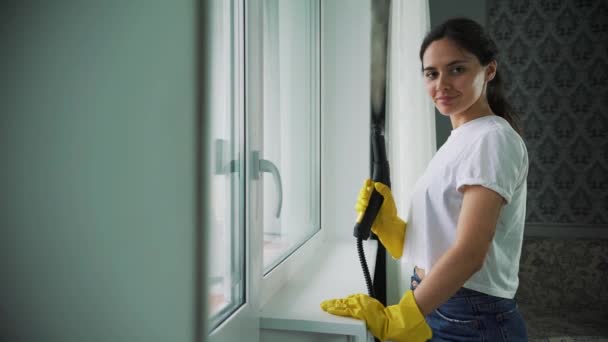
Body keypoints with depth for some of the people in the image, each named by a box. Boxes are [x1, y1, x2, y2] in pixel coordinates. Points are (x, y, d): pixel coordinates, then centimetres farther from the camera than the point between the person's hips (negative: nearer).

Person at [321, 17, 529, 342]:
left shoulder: (492, 139, -16)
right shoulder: (456, 143, 10)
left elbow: (469, 253, -24)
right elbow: (428, 246, 7)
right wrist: (385, 222, -9)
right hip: (432, 307, 8)